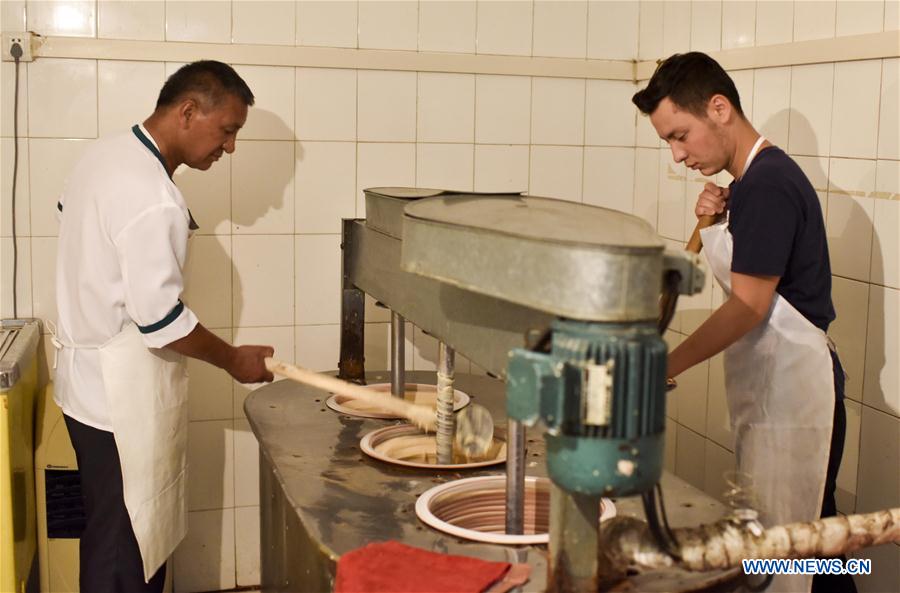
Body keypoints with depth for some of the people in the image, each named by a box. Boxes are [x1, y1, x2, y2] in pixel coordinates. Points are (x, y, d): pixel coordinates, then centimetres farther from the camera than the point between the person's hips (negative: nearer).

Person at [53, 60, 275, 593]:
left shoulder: (107, 154, 6)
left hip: (92, 376, 10)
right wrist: (233, 359, -10)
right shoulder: (152, 198, -25)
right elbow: (161, 319, -24)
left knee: (138, 533, 19)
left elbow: (69, 214, 24)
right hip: (122, 394, -10)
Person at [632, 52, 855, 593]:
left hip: (792, 391, -10)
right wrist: (718, 221, 0)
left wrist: (665, 368, -20)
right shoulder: (756, 177, 12)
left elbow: (749, 306, -21)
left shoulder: (767, 184, -18)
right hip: (771, 387, 10)